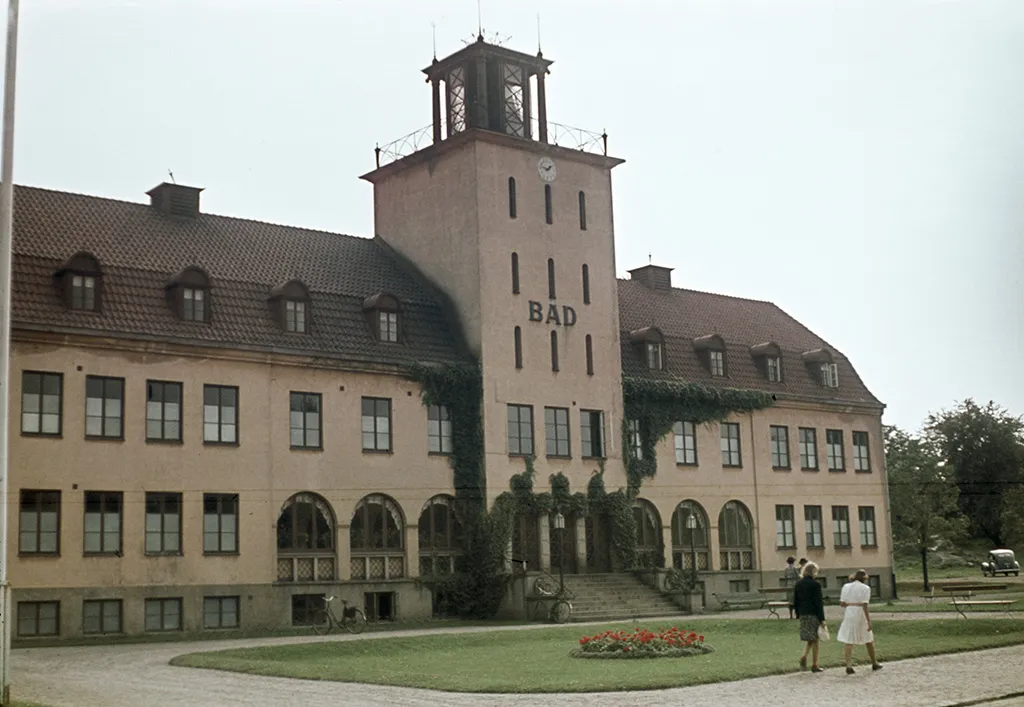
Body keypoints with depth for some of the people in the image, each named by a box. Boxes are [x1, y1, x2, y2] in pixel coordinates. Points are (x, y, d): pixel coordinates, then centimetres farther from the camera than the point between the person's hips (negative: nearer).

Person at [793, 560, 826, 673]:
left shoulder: (798, 584, 5)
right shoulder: (815, 584, -12)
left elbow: (795, 601, 9)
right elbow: (818, 602, -13)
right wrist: (822, 619, -10)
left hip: (803, 614, 5)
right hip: (814, 614, -5)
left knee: (808, 638, 16)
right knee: (814, 639, 4)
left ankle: (804, 656, -7)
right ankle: (814, 665, 8)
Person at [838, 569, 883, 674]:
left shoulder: (846, 586, 6)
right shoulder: (865, 588, -6)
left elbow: (842, 603, 1)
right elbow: (864, 605, -14)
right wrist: (869, 621, -14)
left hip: (848, 614, 3)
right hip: (861, 615, -2)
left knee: (848, 642, 2)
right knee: (869, 640, 15)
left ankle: (848, 666, -11)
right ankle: (874, 663, 29)